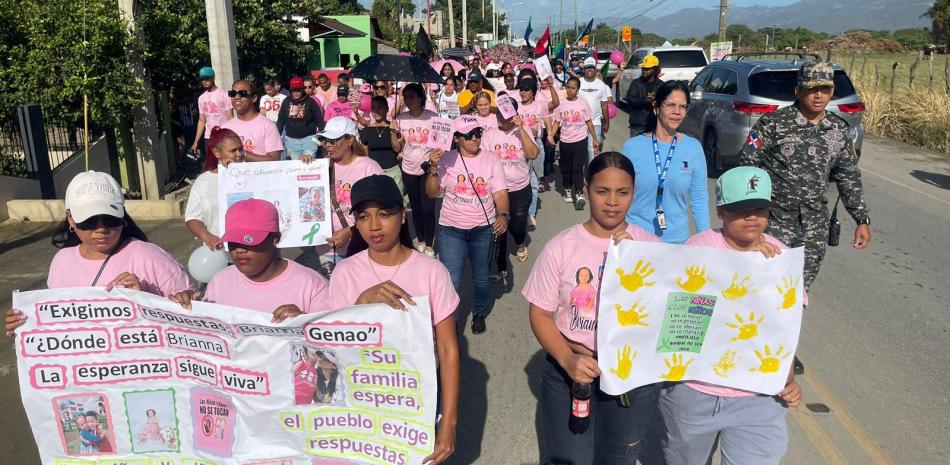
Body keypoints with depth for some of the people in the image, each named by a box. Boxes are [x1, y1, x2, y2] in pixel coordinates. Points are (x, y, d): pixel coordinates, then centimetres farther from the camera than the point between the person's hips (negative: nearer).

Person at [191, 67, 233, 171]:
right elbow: (201, 121, 16)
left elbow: (230, 118, -9)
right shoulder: (201, 98, 13)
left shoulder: (223, 94, -5)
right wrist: (196, 141, 12)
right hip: (208, 137, 6)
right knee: (209, 167, 8)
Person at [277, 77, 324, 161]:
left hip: (309, 138, -2)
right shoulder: (286, 102, 5)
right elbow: (281, 120, 10)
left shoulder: (310, 102, -2)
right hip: (291, 140, 2)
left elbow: (320, 120, -2)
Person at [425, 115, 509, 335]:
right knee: (451, 282, -6)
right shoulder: (447, 159, -3)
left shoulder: (490, 159, -1)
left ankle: (479, 314, 40)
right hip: (451, 229, -1)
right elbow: (432, 193, -3)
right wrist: (433, 168, -19)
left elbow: (500, 193, -6)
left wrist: (503, 215, -25)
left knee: (481, 278, 14)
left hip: (484, 228, 1)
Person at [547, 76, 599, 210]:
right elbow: (556, 122, 2)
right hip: (565, 141, 2)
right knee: (566, 167, 10)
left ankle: (579, 193, -9)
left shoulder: (583, 103, -1)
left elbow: (589, 122, 5)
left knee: (578, 167, -9)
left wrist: (595, 139, 6)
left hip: (580, 140, -2)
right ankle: (568, 189, 27)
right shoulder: (561, 103, 0)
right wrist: (550, 135, -14)